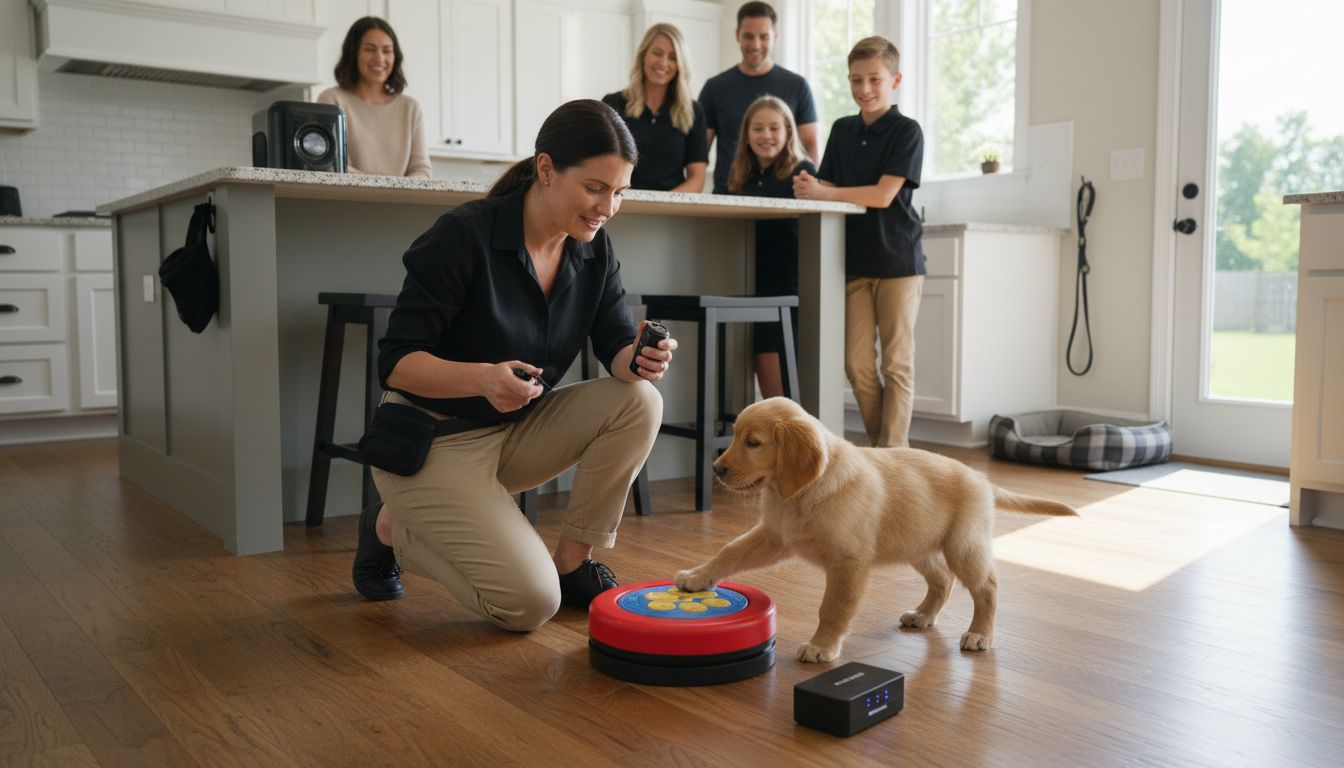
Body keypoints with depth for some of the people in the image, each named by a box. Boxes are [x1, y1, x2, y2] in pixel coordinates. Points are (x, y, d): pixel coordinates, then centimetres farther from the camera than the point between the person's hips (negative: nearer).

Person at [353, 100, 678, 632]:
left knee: (639, 402, -18)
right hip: (433, 441, -6)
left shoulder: (594, 251, -3)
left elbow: (616, 348, -5)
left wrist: (641, 359, -30)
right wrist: (485, 377, -40)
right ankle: (390, 529, 8)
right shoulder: (465, 235, -22)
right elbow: (395, 361, -21)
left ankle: (573, 563, -3)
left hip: (518, 432, 6)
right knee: (530, 604, -18)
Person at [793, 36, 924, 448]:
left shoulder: (906, 131, -4)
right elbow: (827, 188, 9)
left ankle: (893, 453, 6)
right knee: (857, 366, 3)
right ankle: (880, 446, 16)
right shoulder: (841, 130, 13)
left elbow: (883, 195, -15)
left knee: (896, 363, 1)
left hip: (898, 260, -5)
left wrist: (822, 193, -18)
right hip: (853, 259, 5)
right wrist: (808, 189, -14)